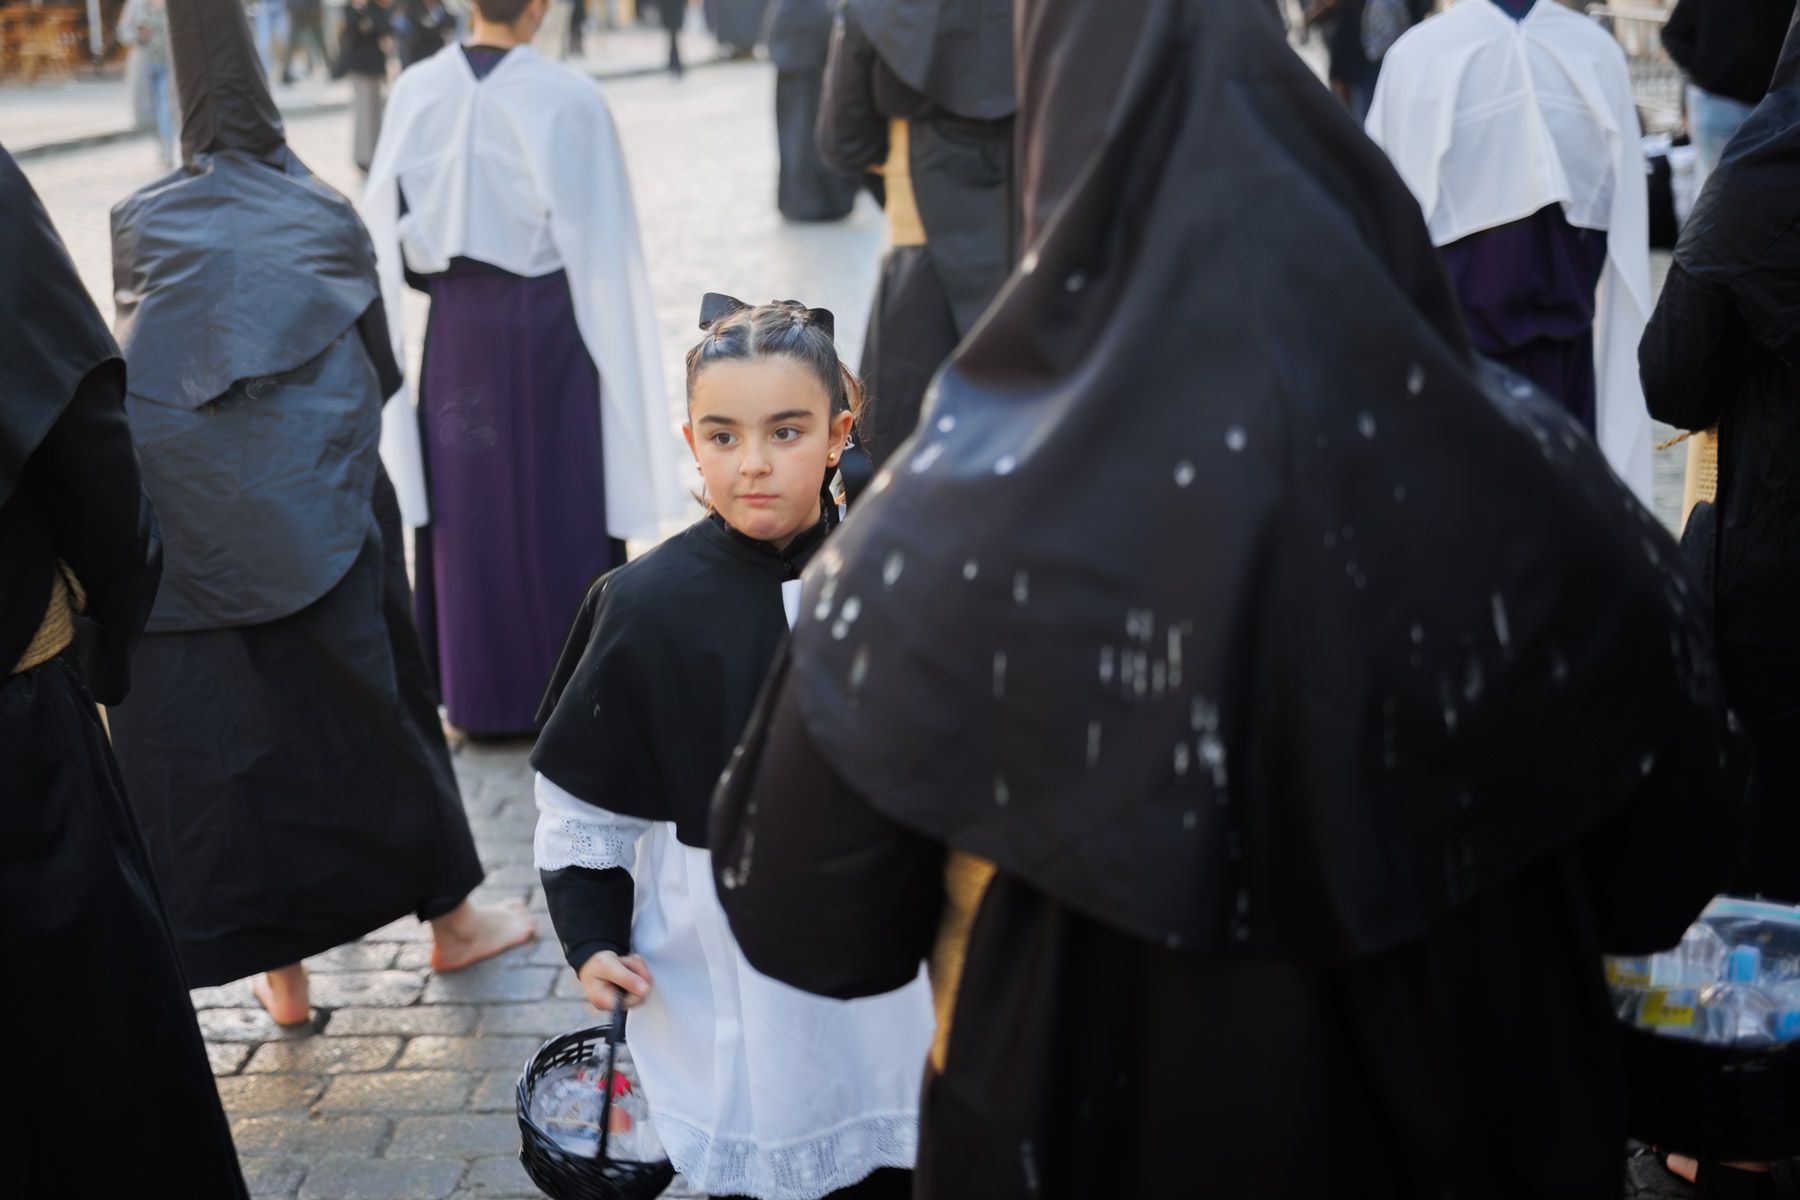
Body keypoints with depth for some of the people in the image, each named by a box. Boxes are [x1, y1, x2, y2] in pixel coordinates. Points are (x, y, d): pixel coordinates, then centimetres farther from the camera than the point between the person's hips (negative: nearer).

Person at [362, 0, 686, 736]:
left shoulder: (418, 91, -5)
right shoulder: (569, 99, -15)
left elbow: (387, 227, 1)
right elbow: (600, 243, -10)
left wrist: (443, 276, 14)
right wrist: (621, 360, -2)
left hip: (457, 321, 3)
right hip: (546, 318, -3)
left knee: (470, 502, 14)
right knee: (561, 505, 8)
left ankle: (480, 693, 22)